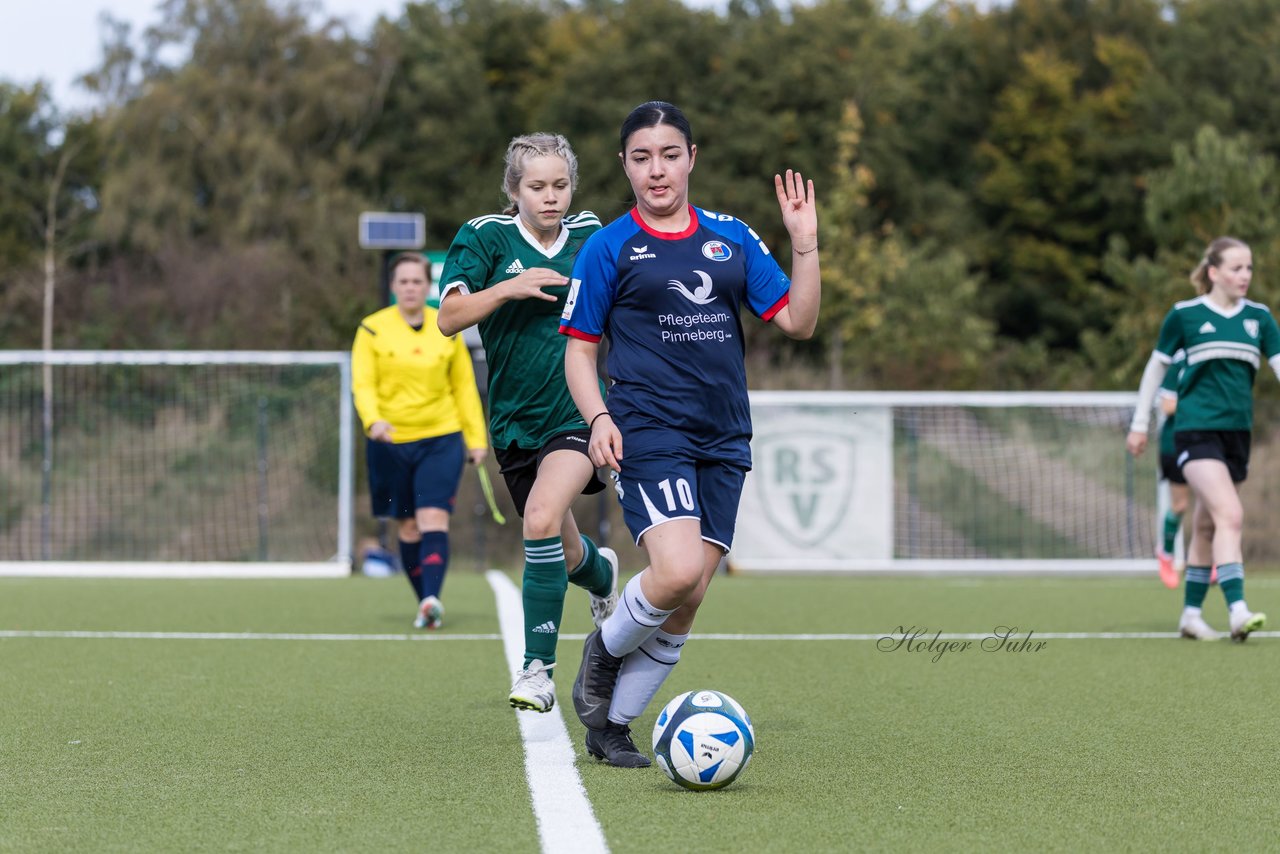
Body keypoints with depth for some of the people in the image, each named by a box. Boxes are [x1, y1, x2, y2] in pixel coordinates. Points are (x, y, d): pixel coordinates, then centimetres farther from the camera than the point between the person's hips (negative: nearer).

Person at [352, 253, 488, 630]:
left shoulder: (447, 330, 6)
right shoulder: (372, 329, 1)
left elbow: (464, 386, 12)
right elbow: (362, 384, -6)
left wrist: (476, 438, 7)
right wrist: (373, 419, -26)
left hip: (441, 439, 0)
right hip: (391, 442, 0)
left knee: (433, 518, -15)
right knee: (409, 526, 6)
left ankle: (432, 599, -27)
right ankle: (426, 604, 17)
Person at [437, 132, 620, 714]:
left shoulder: (593, 236, 3)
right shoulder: (485, 238, -4)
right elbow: (449, 319, -12)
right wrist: (509, 288, -25)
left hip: (581, 411, -2)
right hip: (515, 420, 2)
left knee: (543, 519, -26)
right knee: (562, 553, 14)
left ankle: (537, 667, -19)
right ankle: (600, 573, 54)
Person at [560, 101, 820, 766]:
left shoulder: (731, 238, 12)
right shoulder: (609, 247, 2)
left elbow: (797, 322, 10)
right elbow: (579, 347, 3)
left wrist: (805, 244, -2)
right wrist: (599, 418, -13)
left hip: (723, 442, 4)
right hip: (647, 434, -4)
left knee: (686, 603, 0)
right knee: (677, 572, -24)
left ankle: (613, 724, 14)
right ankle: (605, 650, 6)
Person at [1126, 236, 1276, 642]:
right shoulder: (1185, 315, -2)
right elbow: (1156, 366, 8)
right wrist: (1140, 423, 11)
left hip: (1237, 432, 5)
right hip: (1196, 429, -5)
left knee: (1207, 527, 11)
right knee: (1230, 516, -20)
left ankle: (1191, 614, 21)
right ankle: (1237, 612, -27)